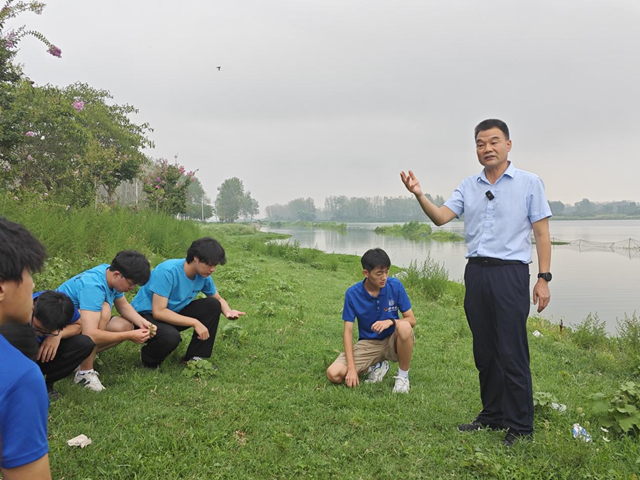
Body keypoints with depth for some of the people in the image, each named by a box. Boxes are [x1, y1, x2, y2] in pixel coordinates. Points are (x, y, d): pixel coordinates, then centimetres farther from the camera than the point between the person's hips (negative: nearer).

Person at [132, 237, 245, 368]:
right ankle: (148, 359, -2)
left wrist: (228, 311, -16)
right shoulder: (168, 271, -30)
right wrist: (195, 323, -30)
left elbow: (218, 299, 8)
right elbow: (158, 312, -31)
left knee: (213, 305, -9)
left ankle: (194, 357, -1)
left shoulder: (203, 275, -9)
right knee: (171, 336, -37)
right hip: (146, 315, -7)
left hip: (173, 312, 7)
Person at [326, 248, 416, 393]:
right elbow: (348, 331, -11)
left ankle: (403, 375, -11)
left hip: (393, 342, -1)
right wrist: (351, 368, -20)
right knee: (333, 374, -20)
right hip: (368, 344, 1)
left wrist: (391, 321, -30)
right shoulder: (352, 294, -13)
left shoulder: (395, 286, -12)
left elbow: (411, 320, -8)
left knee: (404, 327, -36)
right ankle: (377, 367, 7)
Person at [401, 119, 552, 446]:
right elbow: (441, 217, -1)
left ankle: (520, 426, 8)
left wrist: (543, 278, -7)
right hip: (475, 272, 5)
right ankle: (492, 415, 26)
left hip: (510, 273, -5)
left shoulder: (529, 183, 1)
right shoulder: (468, 186, 12)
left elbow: (542, 233, -1)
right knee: (484, 351, 12)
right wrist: (419, 196, -19)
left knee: (512, 353, -5)